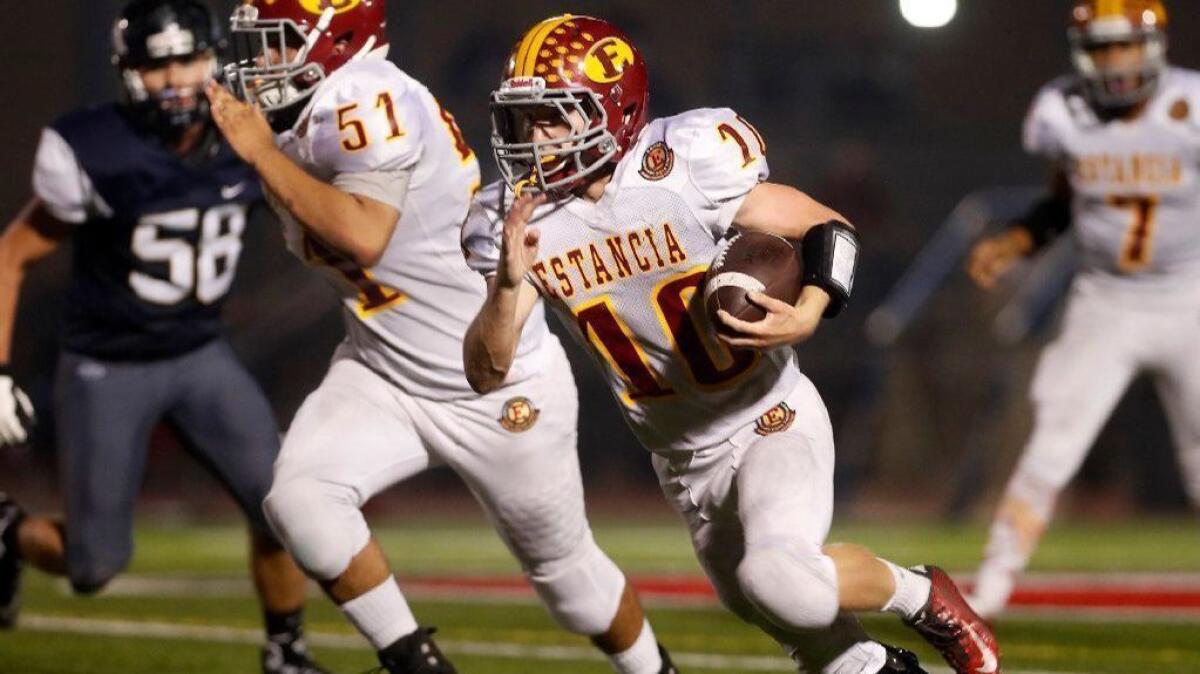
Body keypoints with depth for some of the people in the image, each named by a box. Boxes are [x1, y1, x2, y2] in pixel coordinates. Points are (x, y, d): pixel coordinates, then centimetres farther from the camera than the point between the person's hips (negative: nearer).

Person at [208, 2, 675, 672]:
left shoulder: (363, 103, -25)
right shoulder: (311, 114, 0)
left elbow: (364, 237, -36)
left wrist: (261, 154, -30)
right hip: (384, 375, 7)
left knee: (565, 567, 11)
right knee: (299, 497, -18)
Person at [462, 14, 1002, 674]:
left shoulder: (685, 168, -21)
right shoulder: (520, 221, -8)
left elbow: (828, 229, -12)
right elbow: (486, 372, -11)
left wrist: (806, 317, -30)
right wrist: (508, 284, -29)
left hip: (770, 422, -5)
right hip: (684, 463, 5)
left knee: (777, 578, -29)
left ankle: (921, 597, -3)